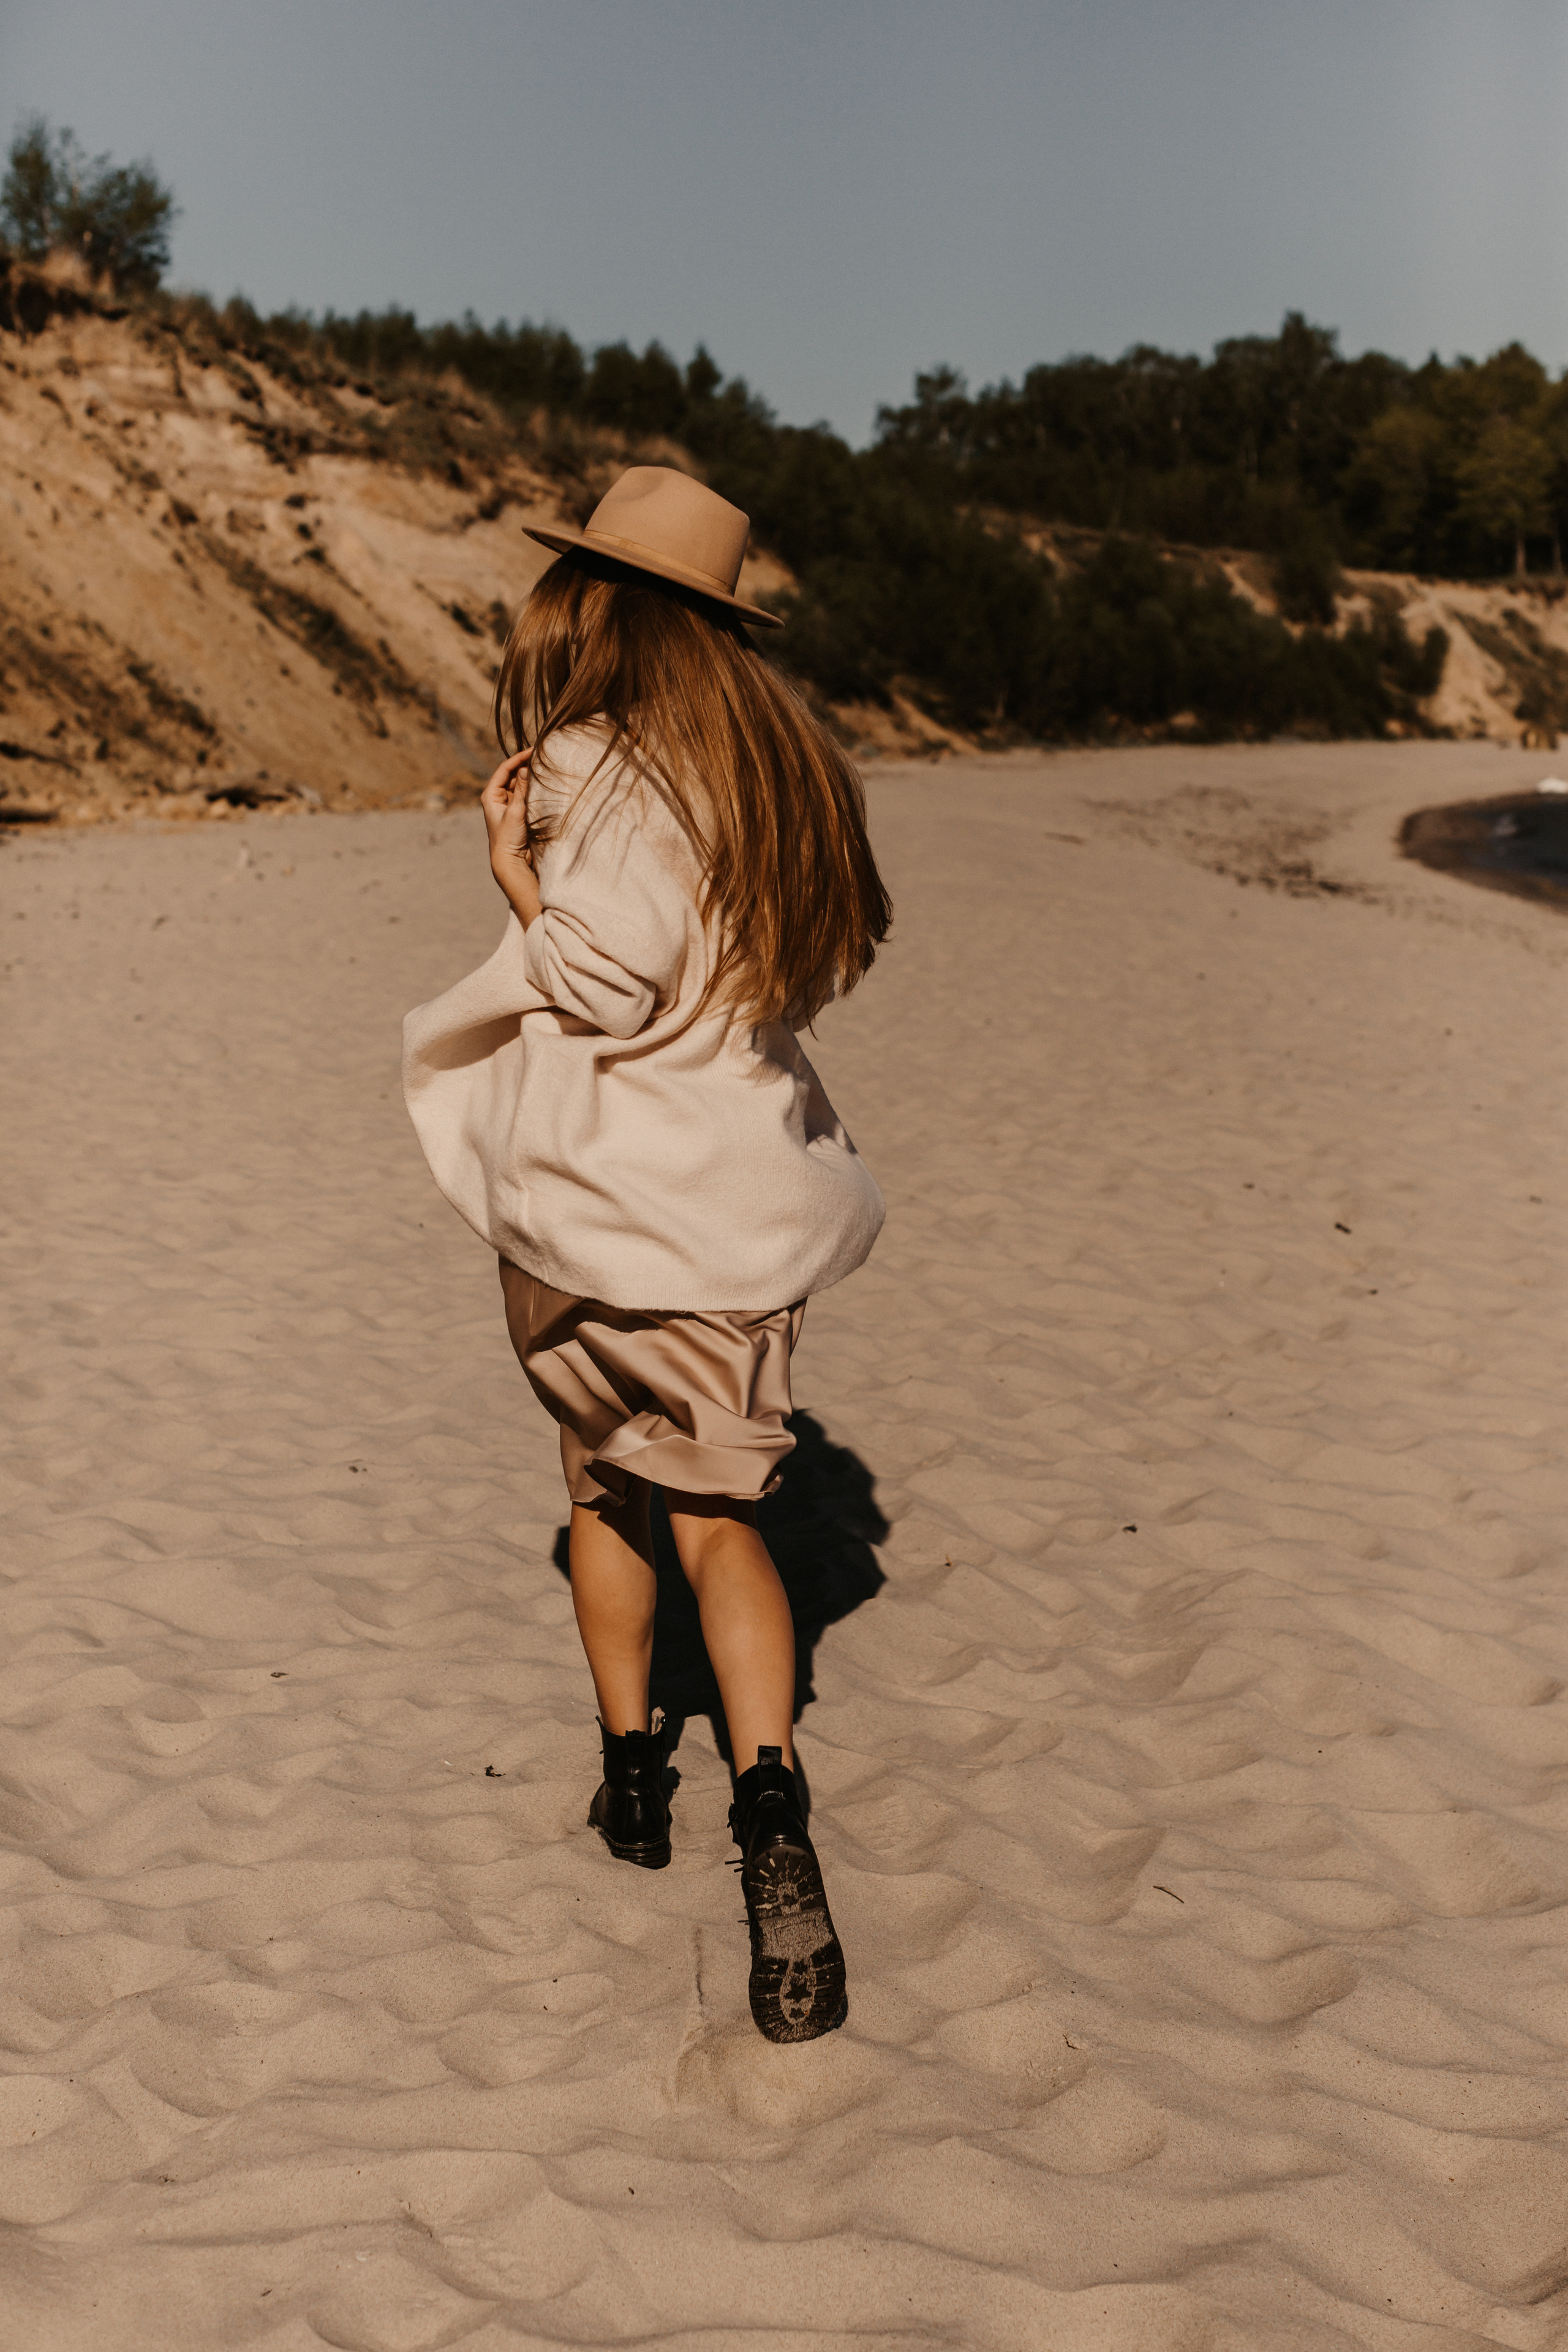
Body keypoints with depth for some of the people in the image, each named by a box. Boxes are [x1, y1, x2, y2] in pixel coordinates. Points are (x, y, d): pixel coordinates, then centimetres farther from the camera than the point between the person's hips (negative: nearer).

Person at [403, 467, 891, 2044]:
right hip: (747, 1203, 5)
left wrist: (517, 874, -4)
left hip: (594, 1202, -5)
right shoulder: (774, 769, 5)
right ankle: (770, 1810, -7)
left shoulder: (596, 776, -15)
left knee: (602, 1492, 17)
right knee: (719, 1520, 10)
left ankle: (630, 1777, 30)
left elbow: (595, 995, -19)